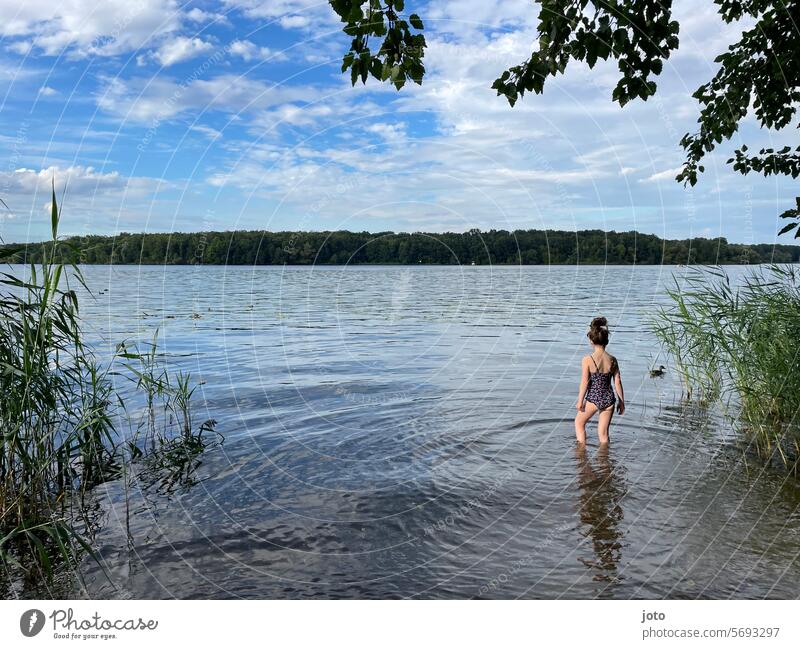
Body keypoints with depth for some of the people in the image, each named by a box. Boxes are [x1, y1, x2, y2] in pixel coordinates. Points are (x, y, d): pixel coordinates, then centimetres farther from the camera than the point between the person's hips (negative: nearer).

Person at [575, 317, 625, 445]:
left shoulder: (587, 360, -14)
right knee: (603, 432, 16)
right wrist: (621, 402, 12)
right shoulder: (612, 360, -3)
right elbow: (618, 382, 1)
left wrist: (580, 401, -1)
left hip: (593, 398, -3)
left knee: (579, 422, 23)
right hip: (609, 398, 3)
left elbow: (584, 383, -12)